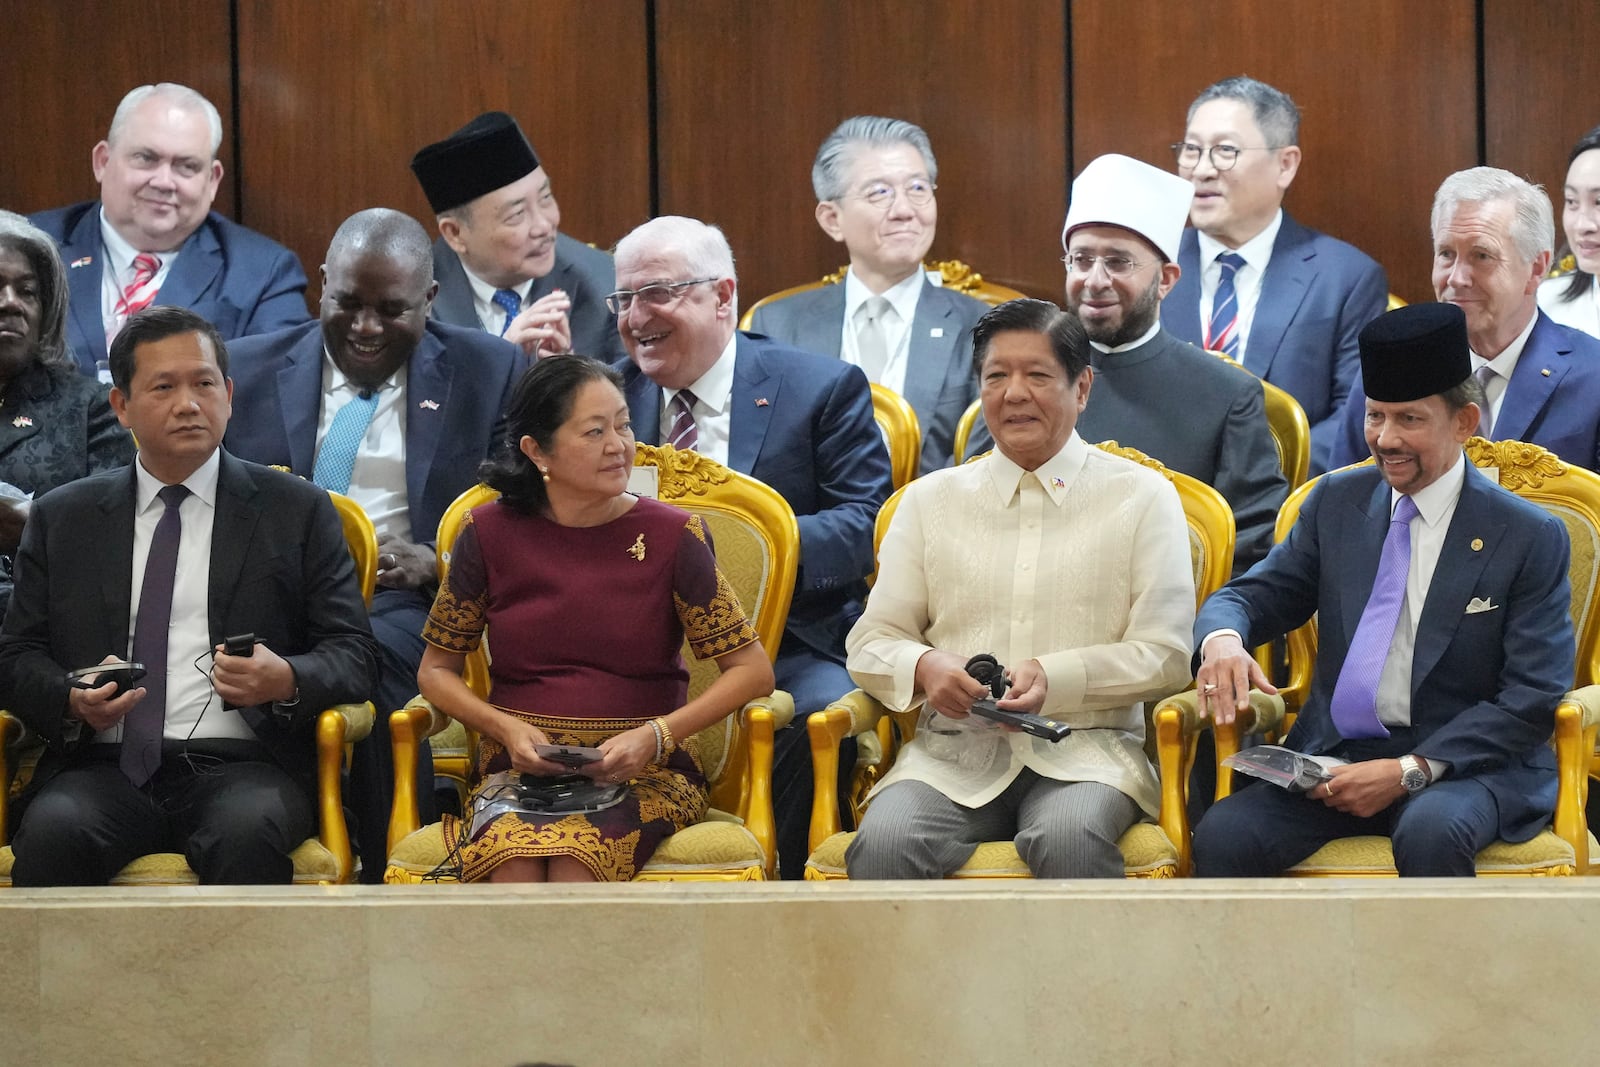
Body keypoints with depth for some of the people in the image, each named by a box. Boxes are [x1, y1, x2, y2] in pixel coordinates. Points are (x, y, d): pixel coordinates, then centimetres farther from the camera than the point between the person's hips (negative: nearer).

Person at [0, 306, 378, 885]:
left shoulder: (298, 511, 13)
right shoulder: (62, 518, 18)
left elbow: (353, 653, 8)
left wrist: (286, 680, -14)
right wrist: (74, 701, -8)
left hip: (239, 765, -1)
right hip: (105, 766, 1)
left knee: (248, 834, -36)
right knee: (52, 833, -33)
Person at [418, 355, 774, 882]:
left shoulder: (670, 536, 2)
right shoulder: (490, 534, 5)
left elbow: (753, 671, 3)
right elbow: (436, 669, 13)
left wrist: (654, 736, -11)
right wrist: (508, 729, -6)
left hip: (645, 773, -1)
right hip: (519, 766, 1)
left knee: (575, 856, -35)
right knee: (514, 864, -34)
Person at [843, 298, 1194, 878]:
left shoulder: (1142, 497, 10)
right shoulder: (930, 499, 17)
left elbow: (1167, 656, 3)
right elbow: (871, 643, 15)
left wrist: (1055, 678, -13)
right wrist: (924, 668, -9)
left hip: (1085, 750, -2)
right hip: (954, 750, 2)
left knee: (1069, 840, -37)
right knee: (883, 844, -31)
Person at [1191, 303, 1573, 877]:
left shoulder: (1531, 537, -2)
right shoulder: (1336, 502, 12)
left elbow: (1533, 697, -6)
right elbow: (1253, 593, 13)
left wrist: (1410, 770, -17)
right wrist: (1223, 638, -15)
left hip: (1466, 764, -3)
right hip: (1332, 759, 3)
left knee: (1430, 833, -38)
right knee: (1222, 835, -26)